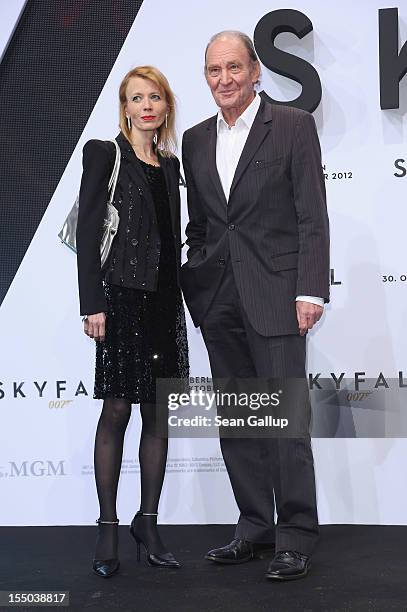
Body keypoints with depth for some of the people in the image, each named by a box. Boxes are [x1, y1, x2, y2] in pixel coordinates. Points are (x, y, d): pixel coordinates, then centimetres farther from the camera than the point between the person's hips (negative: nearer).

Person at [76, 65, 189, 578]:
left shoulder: (169, 164, 16)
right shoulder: (104, 154, -1)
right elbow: (86, 232, -8)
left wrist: (177, 299, 13)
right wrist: (93, 304, -15)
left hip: (164, 299, 6)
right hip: (122, 296, -6)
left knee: (159, 412, 7)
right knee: (117, 410, -3)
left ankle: (148, 521, 17)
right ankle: (108, 526, 8)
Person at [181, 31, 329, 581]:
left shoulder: (294, 127, -1)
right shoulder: (196, 140, 14)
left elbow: (313, 217, -6)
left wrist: (311, 291, -13)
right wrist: (194, 284, 11)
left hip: (275, 293, -5)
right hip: (219, 299, 6)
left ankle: (296, 536, 7)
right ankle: (255, 526, 21)